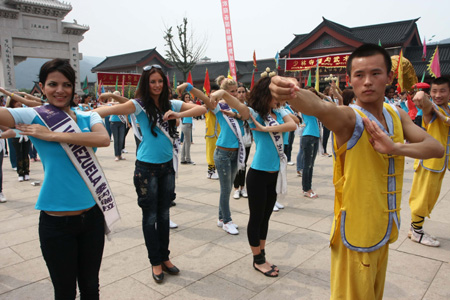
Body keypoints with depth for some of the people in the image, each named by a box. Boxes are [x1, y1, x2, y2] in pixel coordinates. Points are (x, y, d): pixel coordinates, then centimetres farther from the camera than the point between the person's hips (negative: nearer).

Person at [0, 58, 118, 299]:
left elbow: (104, 139, -20)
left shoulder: (88, 117, 2)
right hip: (56, 222, -2)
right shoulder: (33, 116, -4)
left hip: (92, 215, 3)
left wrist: (52, 135, -19)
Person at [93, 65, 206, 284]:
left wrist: (179, 115, -20)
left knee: (164, 214, 15)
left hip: (167, 166, 4)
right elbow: (112, 109, -26)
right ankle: (155, 262, 24)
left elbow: (202, 109, -3)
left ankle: (165, 258, 31)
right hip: (147, 168, -4)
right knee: (150, 216, 7)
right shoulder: (139, 105, -9)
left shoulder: (171, 104, 3)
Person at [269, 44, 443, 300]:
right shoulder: (348, 118, -18)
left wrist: (396, 148, -23)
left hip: (385, 231, 7)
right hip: (356, 234, -6)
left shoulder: (397, 115, 3)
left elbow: (436, 148, -5)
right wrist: (292, 93, -62)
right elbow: (319, 107, -40)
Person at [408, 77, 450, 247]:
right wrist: (420, 96, -60)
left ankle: (415, 228, 29)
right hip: (428, 159, -8)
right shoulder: (431, 108, -13)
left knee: (431, 197, 16)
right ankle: (416, 232, 14)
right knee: (423, 196, 0)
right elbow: (425, 103, -38)